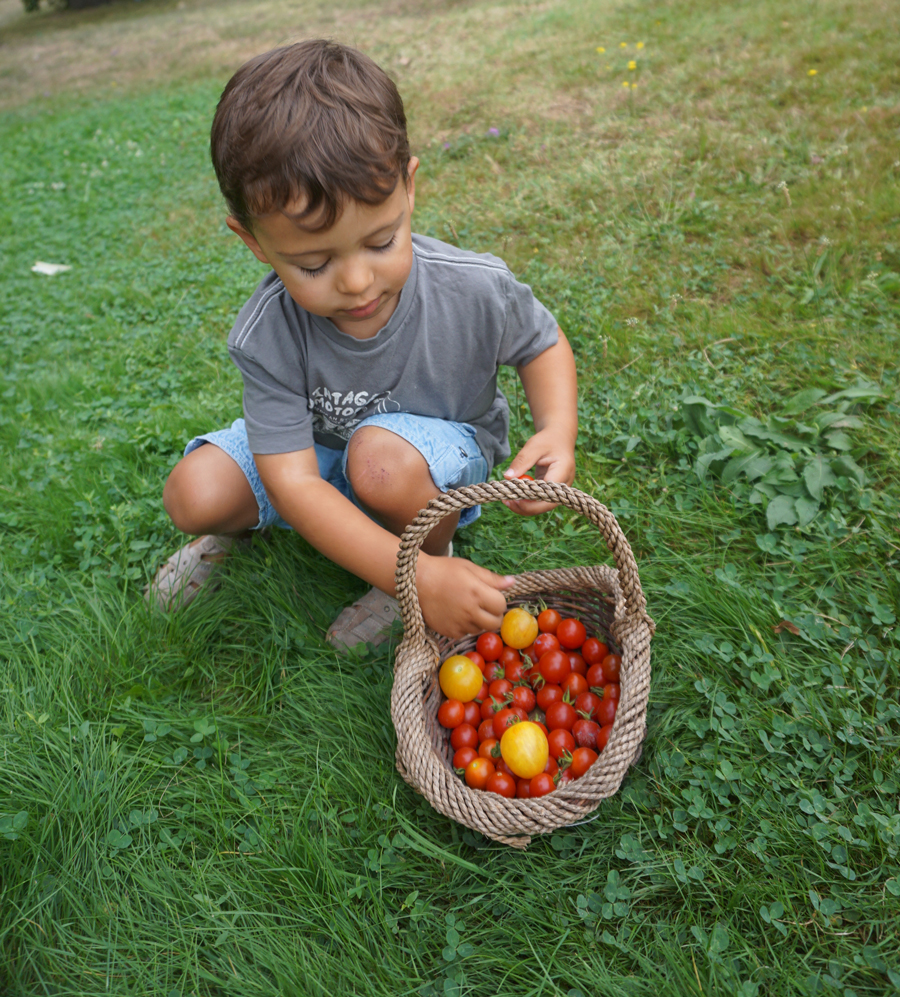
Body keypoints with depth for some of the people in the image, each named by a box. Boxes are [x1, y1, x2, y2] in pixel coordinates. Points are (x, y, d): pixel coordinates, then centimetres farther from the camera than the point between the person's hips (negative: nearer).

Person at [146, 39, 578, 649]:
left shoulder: (475, 290, -29)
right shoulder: (266, 338, -29)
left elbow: (543, 343, -6)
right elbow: (294, 482, -31)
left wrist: (558, 432, -29)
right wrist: (414, 577, -41)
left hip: (444, 445, -1)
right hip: (317, 446, 2)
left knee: (382, 457, -37)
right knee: (194, 494, -17)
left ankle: (434, 549, -3)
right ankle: (242, 524, 22)